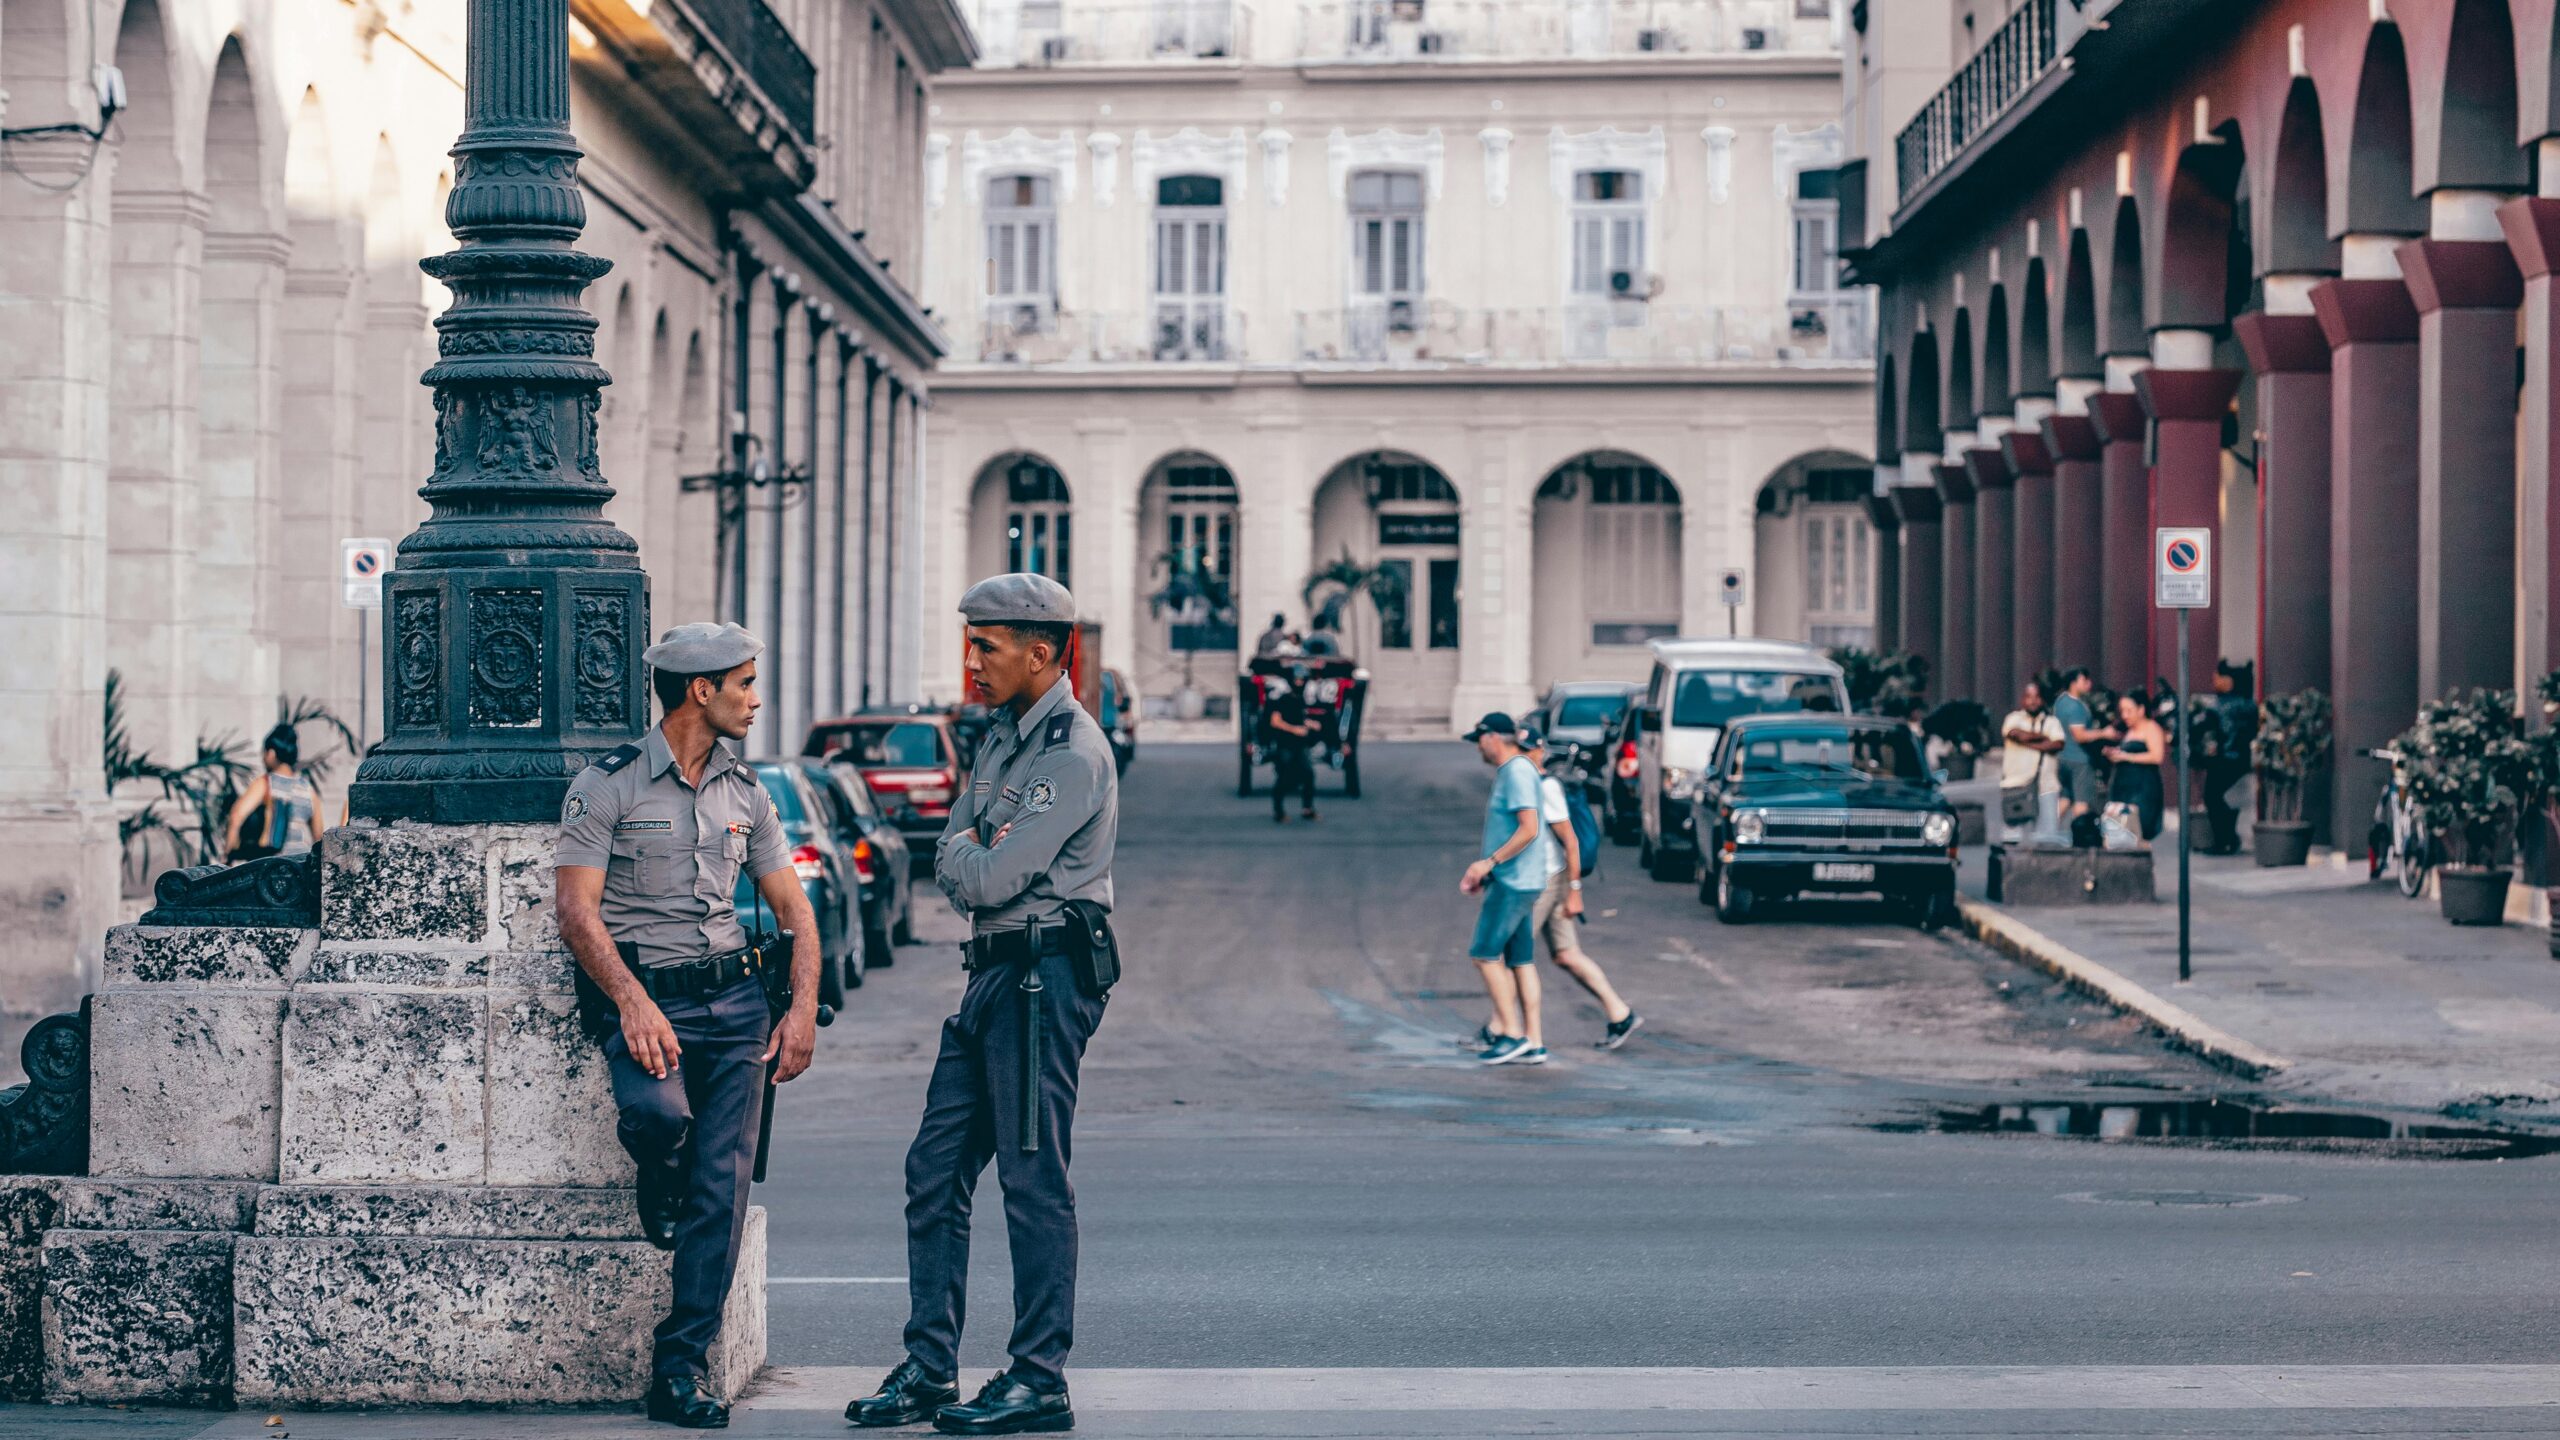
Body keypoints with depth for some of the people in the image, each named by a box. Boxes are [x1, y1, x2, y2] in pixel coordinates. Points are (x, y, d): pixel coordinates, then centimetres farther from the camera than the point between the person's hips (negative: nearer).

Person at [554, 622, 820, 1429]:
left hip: (734, 998, 4)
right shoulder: (608, 786, -3)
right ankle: (657, 1195, 6)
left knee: (723, 1185, -7)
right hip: (645, 993, -4)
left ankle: (679, 1369, -4)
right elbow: (576, 908, -10)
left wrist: (803, 1008, 2)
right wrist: (632, 1003, -21)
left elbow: (793, 908, 16)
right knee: (657, 1113, -32)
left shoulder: (744, 794, 14)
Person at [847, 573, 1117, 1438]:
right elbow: (950, 865, 15)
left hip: (1044, 980, -10)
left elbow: (989, 879, -20)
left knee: (1033, 1178, -5)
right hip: (994, 976, 10)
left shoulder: (1074, 755, -15)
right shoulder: (1003, 737, 16)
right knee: (936, 1171, 8)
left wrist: (966, 854, 1)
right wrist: (974, 857, -7)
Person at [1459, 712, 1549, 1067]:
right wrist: (1482, 873, 20)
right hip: (1512, 881, 10)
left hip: (1514, 883, -10)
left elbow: (1529, 828, -22)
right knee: (1521, 960, 8)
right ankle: (1533, 1042, 7)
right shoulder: (1507, 772, 18)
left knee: (1484, 954, -8)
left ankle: (1512, 1034, -6)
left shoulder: (1518, 772, -14)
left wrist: (1489, 862, -19)